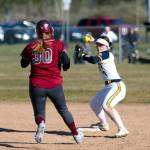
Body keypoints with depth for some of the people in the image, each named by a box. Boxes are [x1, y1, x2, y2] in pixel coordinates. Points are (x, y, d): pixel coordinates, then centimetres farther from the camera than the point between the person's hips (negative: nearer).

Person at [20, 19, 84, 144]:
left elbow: (23, 64, 14)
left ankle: (41, 123, -25)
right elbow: (66, 62, -12)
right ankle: (76, 134, 29)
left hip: (36, 85, 0)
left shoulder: (31, 46, 3)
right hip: (55, 85, 0)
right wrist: (65, 67, 11)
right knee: (63, 110, 20)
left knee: (39, 112, 10)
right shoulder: (58, 45, -3)